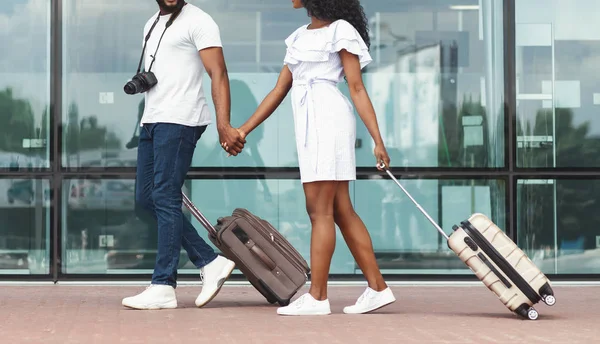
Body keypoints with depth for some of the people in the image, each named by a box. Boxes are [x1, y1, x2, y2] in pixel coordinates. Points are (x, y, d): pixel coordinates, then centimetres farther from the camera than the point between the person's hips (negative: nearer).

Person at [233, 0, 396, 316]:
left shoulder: (340, 30, -1)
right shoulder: (300, 37, 21)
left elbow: (357, 89, -5)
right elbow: (278, 91, 20)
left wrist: (377, 140, -9)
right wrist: (244, 130, 17)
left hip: (328, 118, -8)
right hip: (308, 123, 8)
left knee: (320, 210, -8)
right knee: (341, 210, 7)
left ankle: (317, 297, -7)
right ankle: (377, 288, 10)